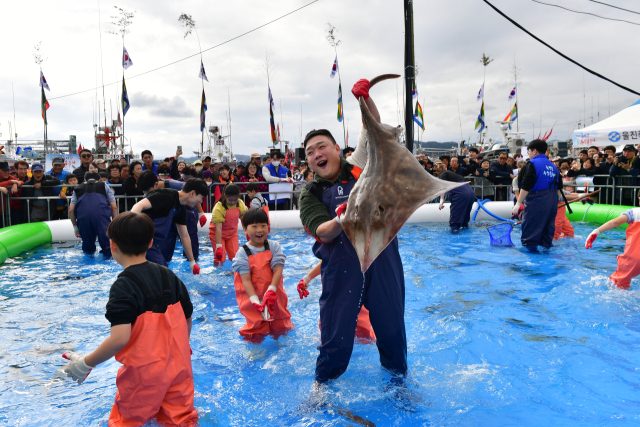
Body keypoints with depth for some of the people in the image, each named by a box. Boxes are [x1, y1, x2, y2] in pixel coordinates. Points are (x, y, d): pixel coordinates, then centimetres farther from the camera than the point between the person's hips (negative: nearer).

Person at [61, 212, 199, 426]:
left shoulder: (123, 287, -19)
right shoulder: (169, 276, -1)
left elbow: (119, 338, -26)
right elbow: (187, 320, 6)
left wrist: (86, 363, -12)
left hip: (144, 374, -5)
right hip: (179, 367, 5)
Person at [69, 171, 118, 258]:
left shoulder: (78, 188, 33)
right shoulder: (104, 186, 29)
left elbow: (71, 210, 24)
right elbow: (114, 207, 19)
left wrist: (75, 226, 34)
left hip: (83, 216, 2)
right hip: (101, 214, -2)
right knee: (106, 236, 2)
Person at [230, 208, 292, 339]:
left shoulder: (274, 246, -5)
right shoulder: (242, 253, -11)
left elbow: (278, 271, -13)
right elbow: (246, 280, -17)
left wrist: (271, 291, -27)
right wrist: (255, 301, -27)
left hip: (274, 295, 2)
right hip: (253, 296, -2)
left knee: (280, 327, 18)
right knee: (257, 332, 8)